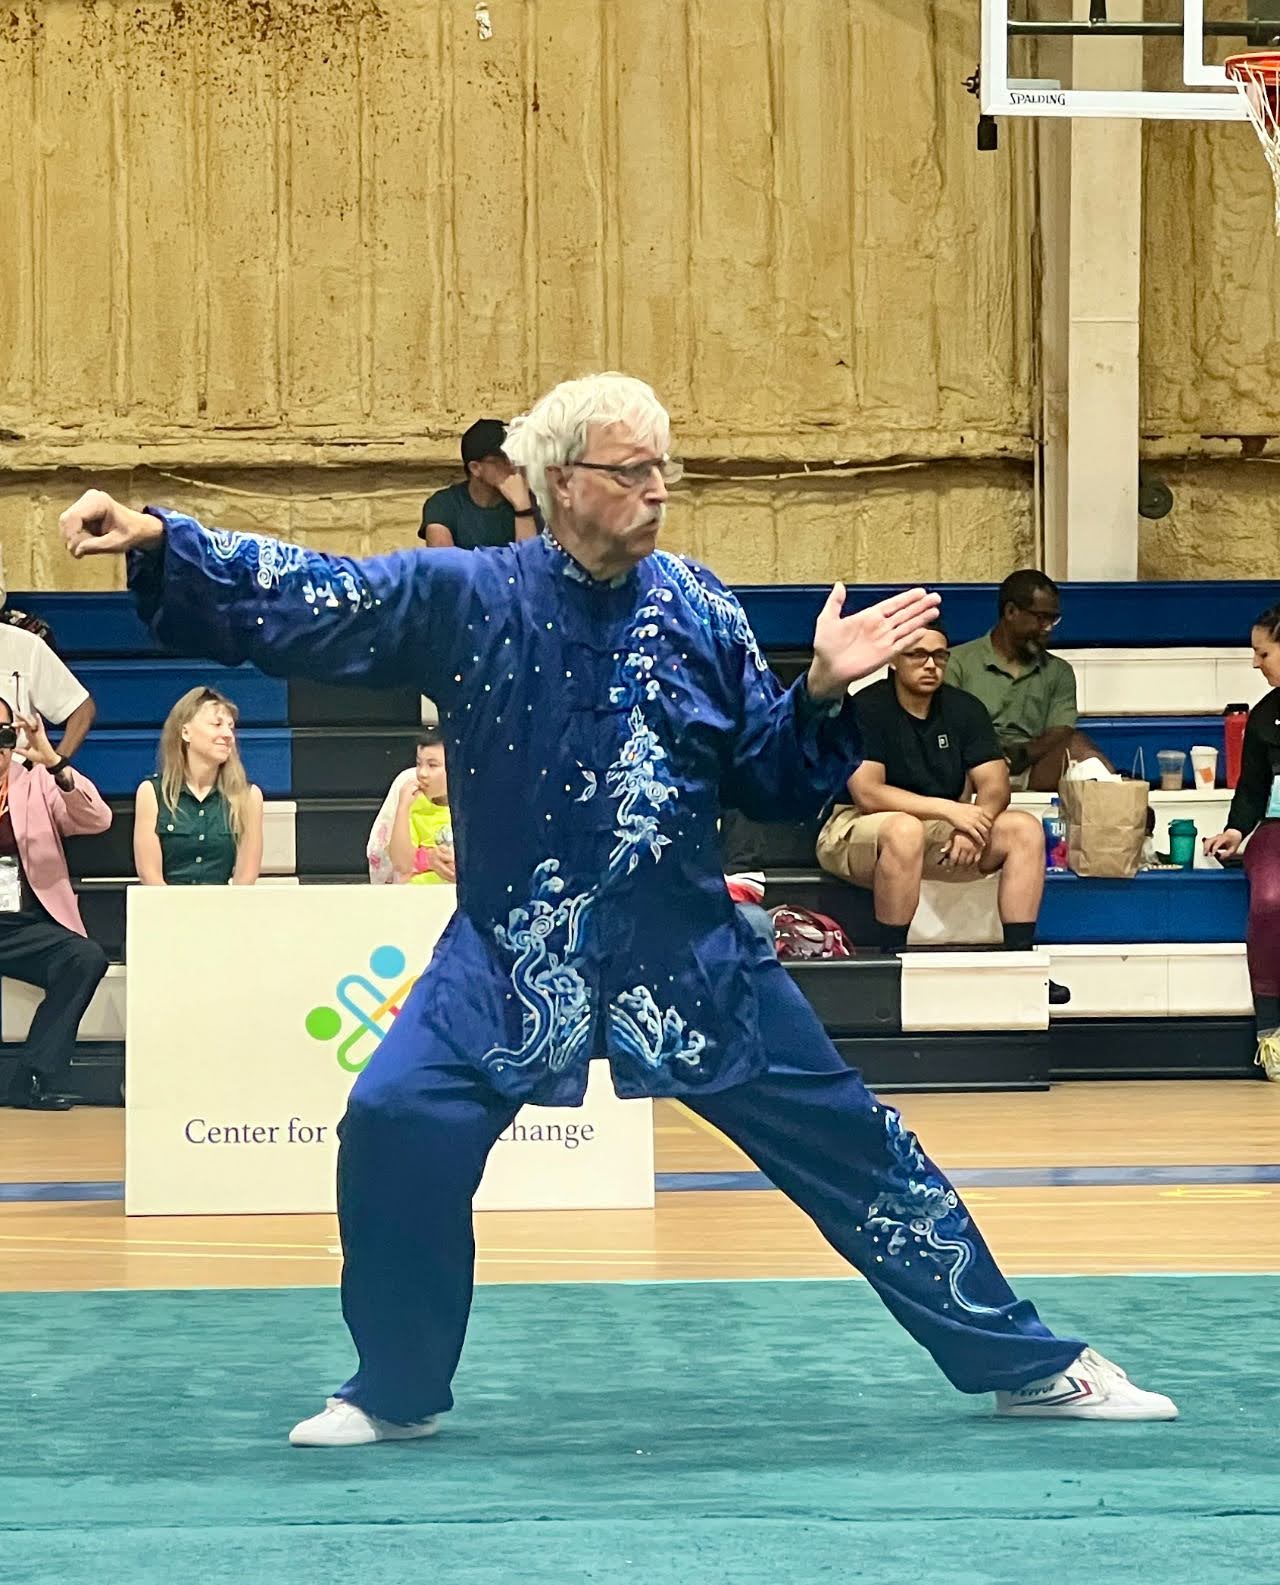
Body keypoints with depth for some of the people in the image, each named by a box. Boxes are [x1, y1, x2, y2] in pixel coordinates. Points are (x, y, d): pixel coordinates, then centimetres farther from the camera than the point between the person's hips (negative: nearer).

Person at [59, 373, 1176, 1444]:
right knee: (395, 1125, -17)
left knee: (851, 1143, 5)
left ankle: (1028, 1366, 18)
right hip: (515, 953, -1)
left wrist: (823, 694, -14)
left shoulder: (697, 609, -2)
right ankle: (397, 1393, 6)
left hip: (691, 954, 1)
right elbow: (296, 598, -10)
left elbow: (775, 784, 4)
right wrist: (157, 540, -22)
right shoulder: (467, 598, -6)